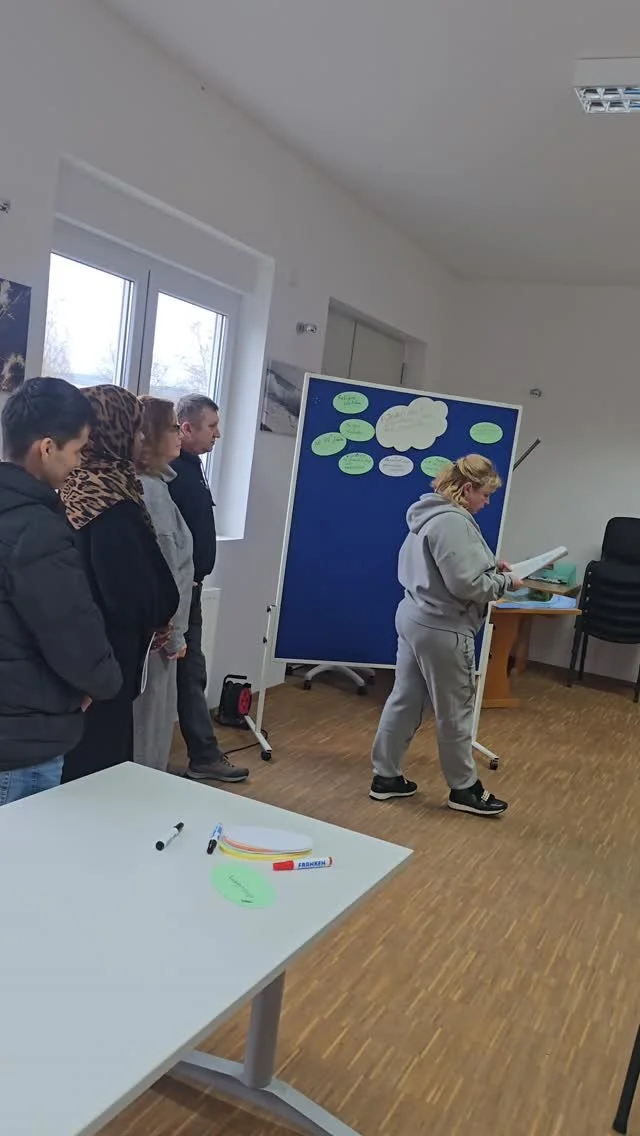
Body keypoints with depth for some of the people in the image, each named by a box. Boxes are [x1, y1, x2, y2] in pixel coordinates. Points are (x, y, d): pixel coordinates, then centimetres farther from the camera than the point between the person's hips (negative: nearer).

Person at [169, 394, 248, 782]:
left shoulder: (191, 465, 14)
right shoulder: (170, 468, -17)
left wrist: (193, 580, 17)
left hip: (189, 585, 9)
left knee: (190, 671, 13)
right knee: (188, 672, -1)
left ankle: (204, 755, 21)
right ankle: (204, 755, 9)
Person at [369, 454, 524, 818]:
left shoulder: (431, 514, 12)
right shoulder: (453, 521, -21)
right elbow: (466, 584, -23)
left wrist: (491, 568, 8)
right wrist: (505, 581, -8)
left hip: (416, 621, 10)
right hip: (442, 629, -10)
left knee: (405, 701, 14)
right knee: (456, 711, 5)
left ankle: (386, 776, 23)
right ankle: (464, 789, 21)